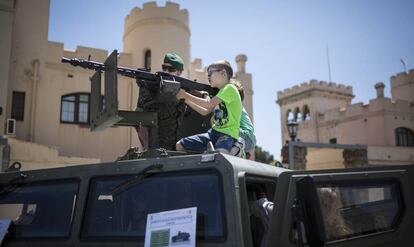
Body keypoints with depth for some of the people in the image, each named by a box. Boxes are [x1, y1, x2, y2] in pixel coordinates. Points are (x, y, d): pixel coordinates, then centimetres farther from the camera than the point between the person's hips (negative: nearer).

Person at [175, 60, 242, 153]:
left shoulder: (230, 88, -8)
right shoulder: (220, 93, 21)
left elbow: (209, 104, -18)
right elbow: (205, 112, 17)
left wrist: (186, 95, -11)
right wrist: (186, 100, 11)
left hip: (228, 134, -9)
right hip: (214, 132, 9)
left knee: (219, 153, -43)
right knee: (179, 145, 3)